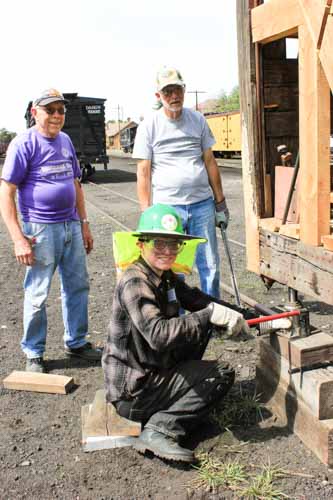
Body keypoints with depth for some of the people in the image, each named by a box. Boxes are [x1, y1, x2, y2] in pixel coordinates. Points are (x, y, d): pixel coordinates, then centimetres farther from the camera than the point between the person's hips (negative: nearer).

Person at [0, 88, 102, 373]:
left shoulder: (65, 141, 11)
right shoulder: (23, 144, -9)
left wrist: (84, 224, 16)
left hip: (71, 226, 7)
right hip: (41, 230, -6)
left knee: (78, 286, 13)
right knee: (37, 295, 3)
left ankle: (76, 342, 29)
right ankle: (34, 354, 19)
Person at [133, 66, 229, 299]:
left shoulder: (198, 120, 9)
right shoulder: (149, 126, 0)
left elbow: (210, 162, 13)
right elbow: (143, 172, -1)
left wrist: (220, 203, 12)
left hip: (202, 204, 3)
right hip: (167, 207, -3)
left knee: (210, 266, 7)